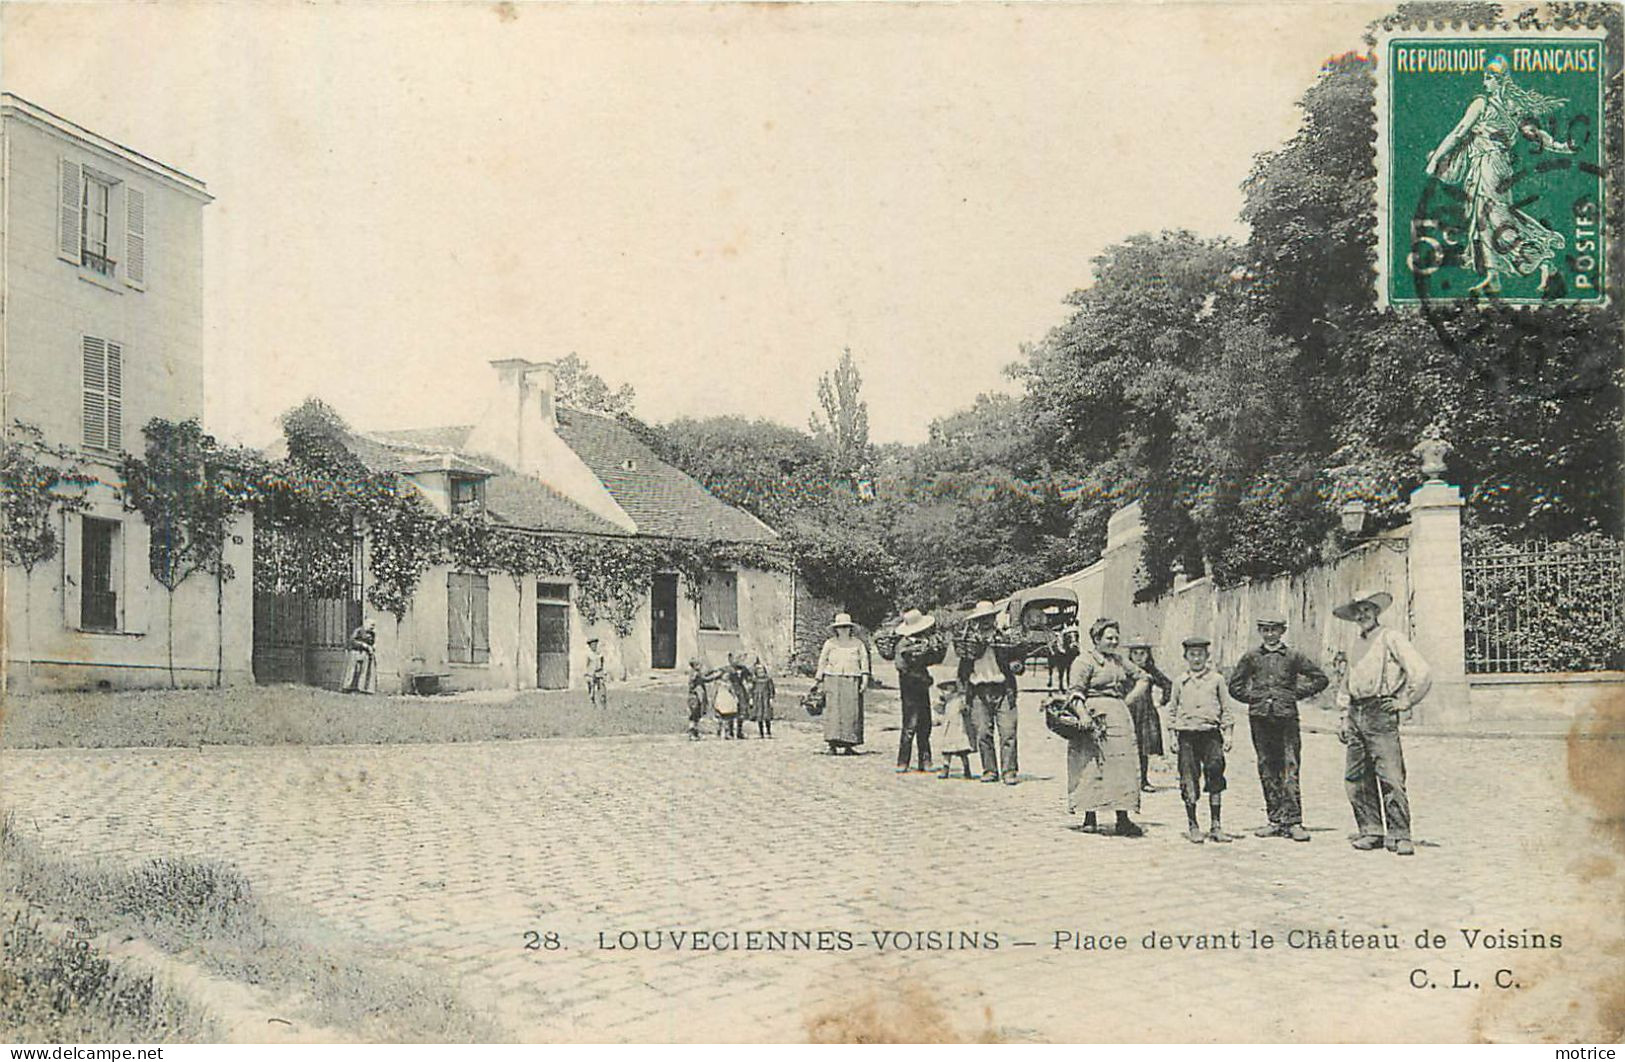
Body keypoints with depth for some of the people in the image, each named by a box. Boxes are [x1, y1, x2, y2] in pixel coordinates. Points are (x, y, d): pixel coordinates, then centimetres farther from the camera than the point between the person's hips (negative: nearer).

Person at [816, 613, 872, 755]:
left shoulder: (858, 643, 11)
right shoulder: (830, 643, 11)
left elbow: (864, 661, 8)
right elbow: (822, 662, 12)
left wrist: (865, 678, -3)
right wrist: (820, 681, 6)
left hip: (852, 681, 1)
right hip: (833, 680, -1)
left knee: (852, 711, -3)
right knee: (833, 711, -8)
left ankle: (849, 745, 0)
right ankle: (832, 745, -10)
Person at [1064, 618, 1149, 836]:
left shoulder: (1119, 661, 17)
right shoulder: (1085, 661, -3)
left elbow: (1143, 678, 26)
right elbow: (1076, 692, -11)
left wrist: (1128, 699, 12)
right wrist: (1085, 718, -23)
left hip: (1119, 716, 6)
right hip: (1095, 716, -6)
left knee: (1121, 765, 1)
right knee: (1091, 767, -6)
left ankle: (1123, 818, 0)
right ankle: (1089, 815, -2)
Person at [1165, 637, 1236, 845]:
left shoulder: (1216, 679, 7)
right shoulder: (1180, 682, 9)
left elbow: (1225, 709, 11)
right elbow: (1172, 709, 13)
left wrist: (1228, 733, 4)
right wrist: (1172, 734, 6)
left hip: (1211, 733, 0)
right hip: (1187, 735, 0)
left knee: (1215, 777, -3)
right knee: (1189, 780, -1)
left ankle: (1215, 826, 5)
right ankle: (1192, 825, 8)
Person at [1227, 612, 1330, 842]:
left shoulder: (1293, 656, 5)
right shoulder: (1251, 657, 10)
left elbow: (1320, 679, 11)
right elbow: (1235, 685, 19)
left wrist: (1298, 693, 4)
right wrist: (1254, 698, 7)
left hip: (1287, 717, -2)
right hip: (1260, 718, 3)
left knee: (1290, 767, -9)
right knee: (1267, 769, 5)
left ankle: (1293, 821, -9)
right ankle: (1275, 820, 11)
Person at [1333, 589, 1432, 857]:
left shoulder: (1391, 639, -1)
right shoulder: (1357, 647, 21)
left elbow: (1422, 673, -9)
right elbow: (1346, 685, 30)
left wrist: (1405, 702, -5)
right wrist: (1344, 715, 19)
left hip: (1381, 714, -7)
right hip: (1356, 715, 7)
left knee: (1390, 777, -11)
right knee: (1356, 779, 4)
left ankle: (1399, 835, -8)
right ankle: (1371, 831, 11)